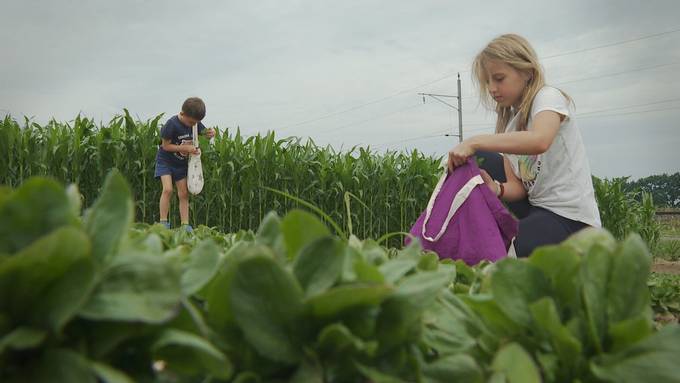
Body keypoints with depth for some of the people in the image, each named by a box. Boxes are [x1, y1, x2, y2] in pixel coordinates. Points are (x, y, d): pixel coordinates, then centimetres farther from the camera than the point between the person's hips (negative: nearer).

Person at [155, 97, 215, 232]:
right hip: (165, 161, -5)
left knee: (184, 194, 1)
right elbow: (166, 145, -22)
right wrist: (186, 148, -29)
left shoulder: (195, 122, -8)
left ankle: (185, 225, 2)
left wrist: (211, 133, -16)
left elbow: (204, 132, 9)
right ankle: (163, 223, -15)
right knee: (168, 189, -21)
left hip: (182, 163, 5)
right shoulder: (172, 124, -26)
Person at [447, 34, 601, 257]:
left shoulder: (549, 97, -10)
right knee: (477, 160, 4)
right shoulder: (508, 120, 10)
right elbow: (517, 186, 2)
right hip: (535, 206, 8)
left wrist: (474, 142, -35)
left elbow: (539, 141, -35)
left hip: (571, 217, -8)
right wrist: (497, 189, -21)